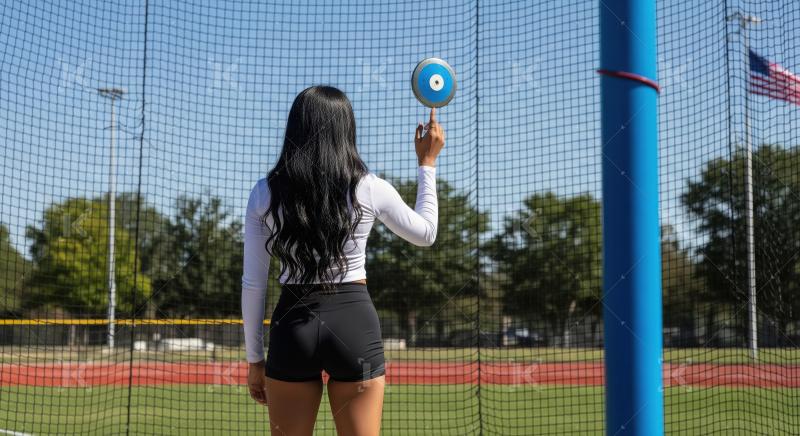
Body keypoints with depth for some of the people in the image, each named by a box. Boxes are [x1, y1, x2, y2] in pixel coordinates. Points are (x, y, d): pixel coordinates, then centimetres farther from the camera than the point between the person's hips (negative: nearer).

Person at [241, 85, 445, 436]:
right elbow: (425, 233, 16)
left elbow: (252, 283, 1)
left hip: (293, 322, 1)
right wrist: (427, 162, 24)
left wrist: (254, 358, 10)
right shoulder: (370, 189, -2)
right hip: (355, 321, 0)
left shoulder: (264, 193, 0)